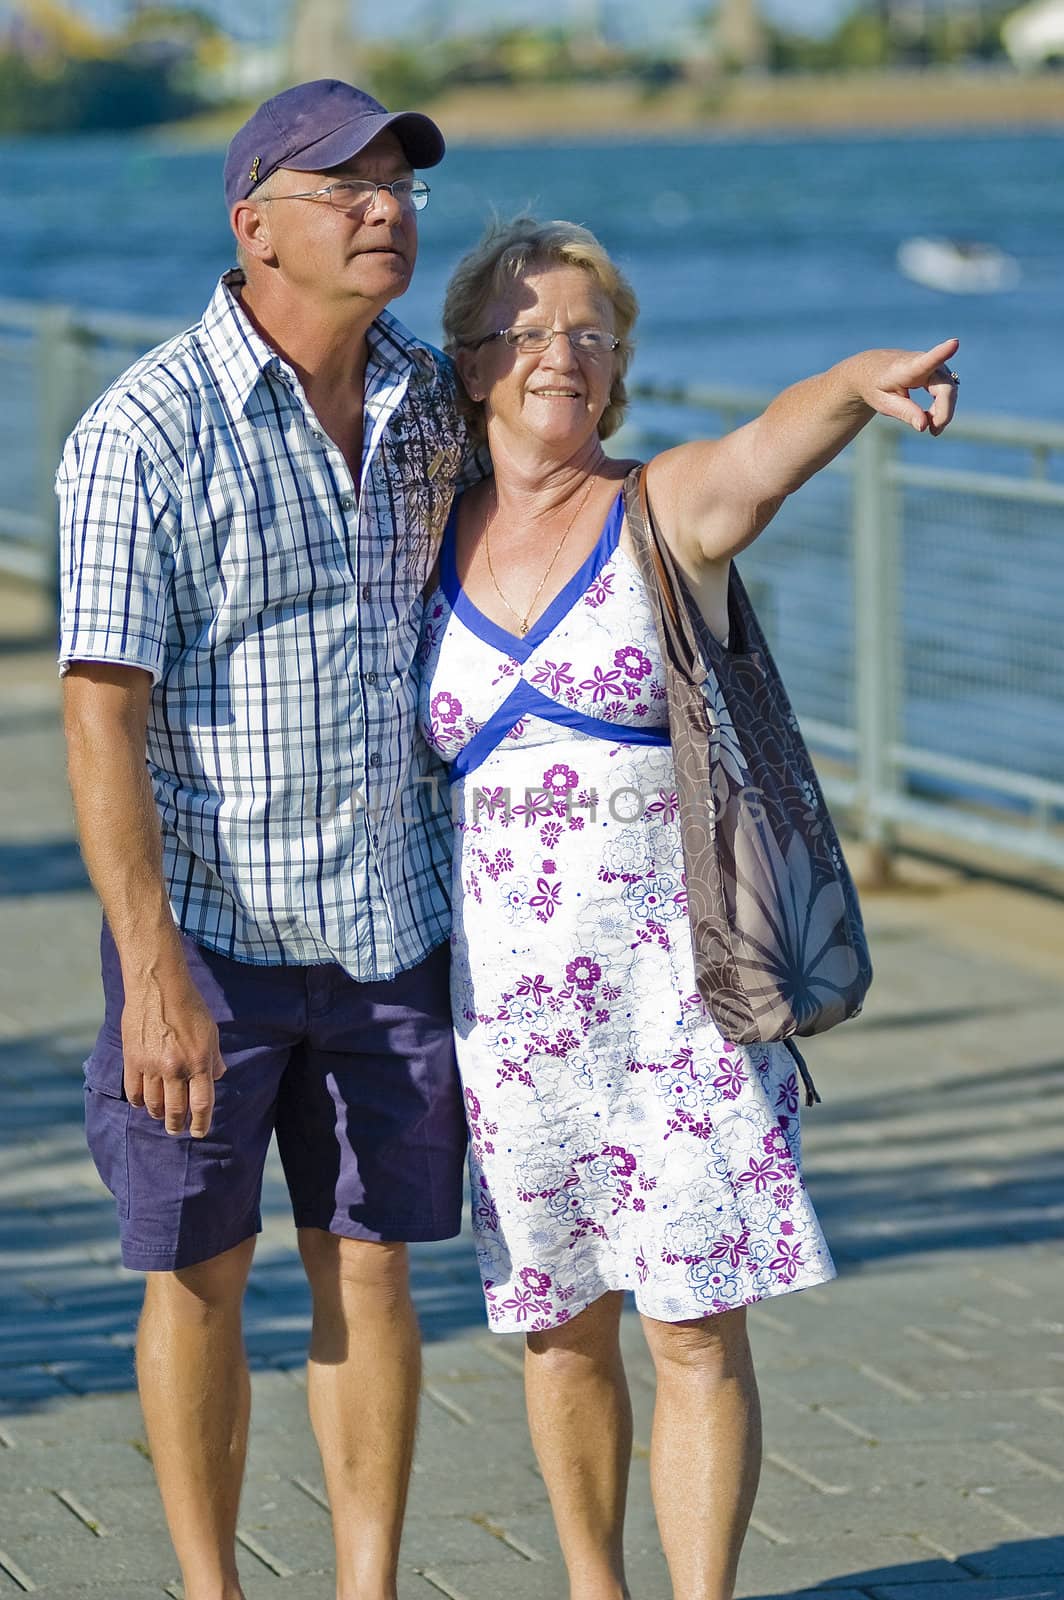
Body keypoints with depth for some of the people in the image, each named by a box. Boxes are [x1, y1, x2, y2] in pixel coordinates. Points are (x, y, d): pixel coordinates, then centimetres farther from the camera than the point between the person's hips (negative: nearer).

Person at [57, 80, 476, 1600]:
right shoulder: (146, 432, -16)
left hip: (389, 921, 4)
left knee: (373, 1266, 8)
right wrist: (155, 975, -23)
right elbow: (102, 715, -18)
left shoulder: (428, 401, 2)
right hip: (206, 922, -4)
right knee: (200, 1273, 7)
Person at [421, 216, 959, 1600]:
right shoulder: (430, 545, 6)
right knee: (559, 1325, 12)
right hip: (501, 990, 3)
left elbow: (787, 427, -27)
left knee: (696, 1329, -4)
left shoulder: (674, 511, -4)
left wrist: (869, 380, -49)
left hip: (670, 981, -3)